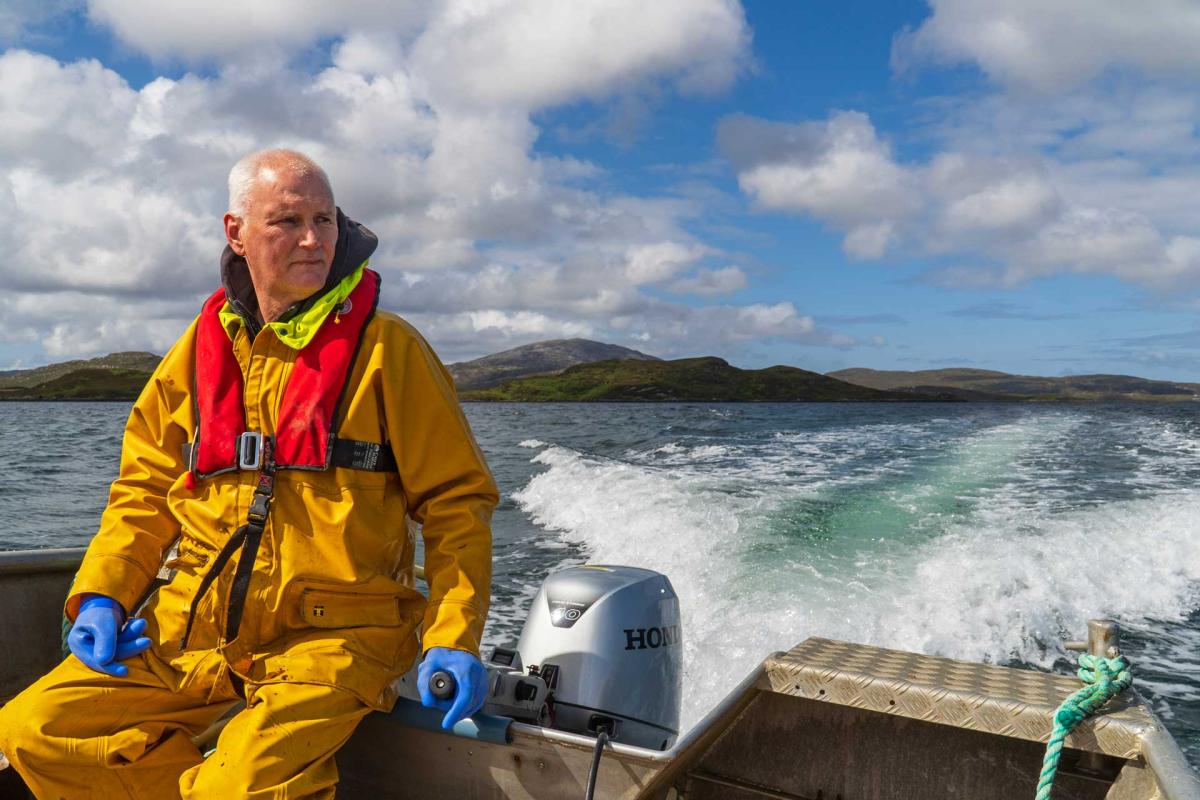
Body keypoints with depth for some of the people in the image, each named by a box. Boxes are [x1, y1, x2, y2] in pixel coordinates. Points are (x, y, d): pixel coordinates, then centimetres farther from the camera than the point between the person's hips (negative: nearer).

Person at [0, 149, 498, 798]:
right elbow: (145, 492, 16)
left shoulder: (387, 350, -5)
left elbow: (456, 500, -6)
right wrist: (101, 596, 2)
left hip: (332, 635, -5)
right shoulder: (198, 350, 8)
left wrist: (454, 639, -15)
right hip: (189, 624, 5)